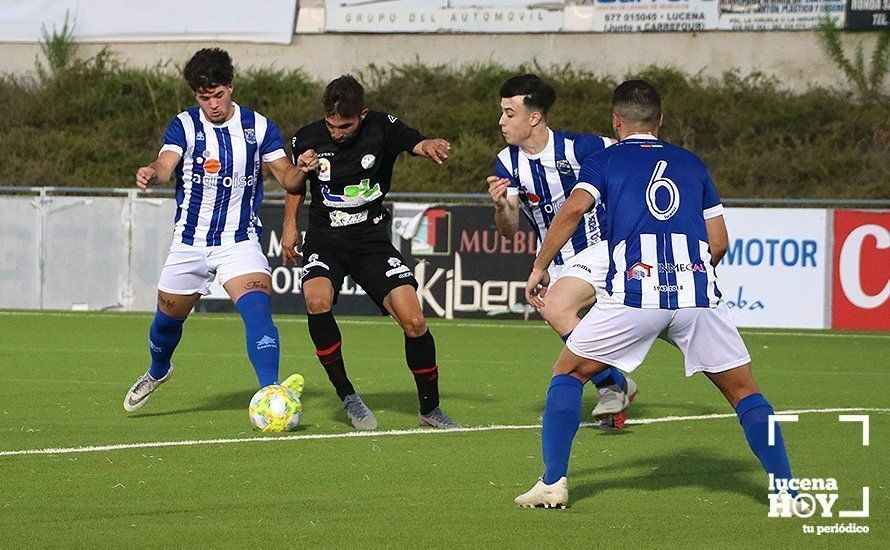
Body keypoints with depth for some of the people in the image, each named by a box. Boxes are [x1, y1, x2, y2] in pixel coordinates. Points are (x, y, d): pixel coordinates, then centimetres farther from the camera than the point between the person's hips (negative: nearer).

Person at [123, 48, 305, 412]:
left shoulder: (258, 127, -1)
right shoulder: (184, 126, -5)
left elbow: (288, 179, 1)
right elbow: (165, 166, -22)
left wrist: (299, 170, -23)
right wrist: (150, 174, -46)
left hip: (240, 242, -1)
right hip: (189, 243, 1)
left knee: (258, 310, -25)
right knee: (167, 320, 16)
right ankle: (158, 371, 48)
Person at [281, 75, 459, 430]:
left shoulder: (381, 128, -7)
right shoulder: (307, 138, -3)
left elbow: (418, 144, -20)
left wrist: (429, 146, -43)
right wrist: (290, 226, 8)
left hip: (372, 239, 0)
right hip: (325, 240, 0)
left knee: (413, 321, -15)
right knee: (317, 301, -30)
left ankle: (430, 408, 6)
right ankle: (347, 397, -14)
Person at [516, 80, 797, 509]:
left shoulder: (605, 160, 17)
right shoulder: (690, 163, 25)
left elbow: (573, 209, -2)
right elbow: (719, 242, 21)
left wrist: (539, 267, 5)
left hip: (633, 293, -2)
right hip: (697, 290, 2)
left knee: (568, 374, 16)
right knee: (743, 391, 13)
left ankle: (553, 482, 6)